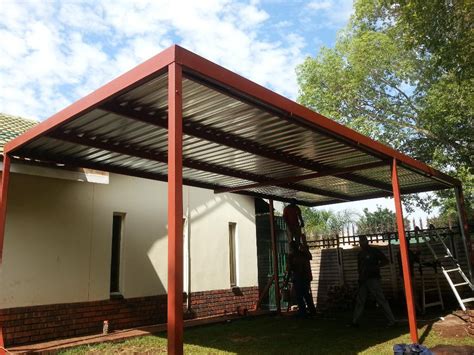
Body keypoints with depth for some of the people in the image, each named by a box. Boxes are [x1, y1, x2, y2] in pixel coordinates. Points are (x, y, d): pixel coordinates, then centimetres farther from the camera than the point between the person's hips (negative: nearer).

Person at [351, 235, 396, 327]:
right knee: (359, 300, 8)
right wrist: (360, 278, 9)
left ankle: (391, 320, 5)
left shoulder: (374, 251, -3)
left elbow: (386, 261, -6)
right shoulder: (360, 254, 15)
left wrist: (375, 267, -17)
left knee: (381, 300, -4)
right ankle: (354, 321, 13)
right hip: (363, 281, 7)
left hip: (374, 279, -6)